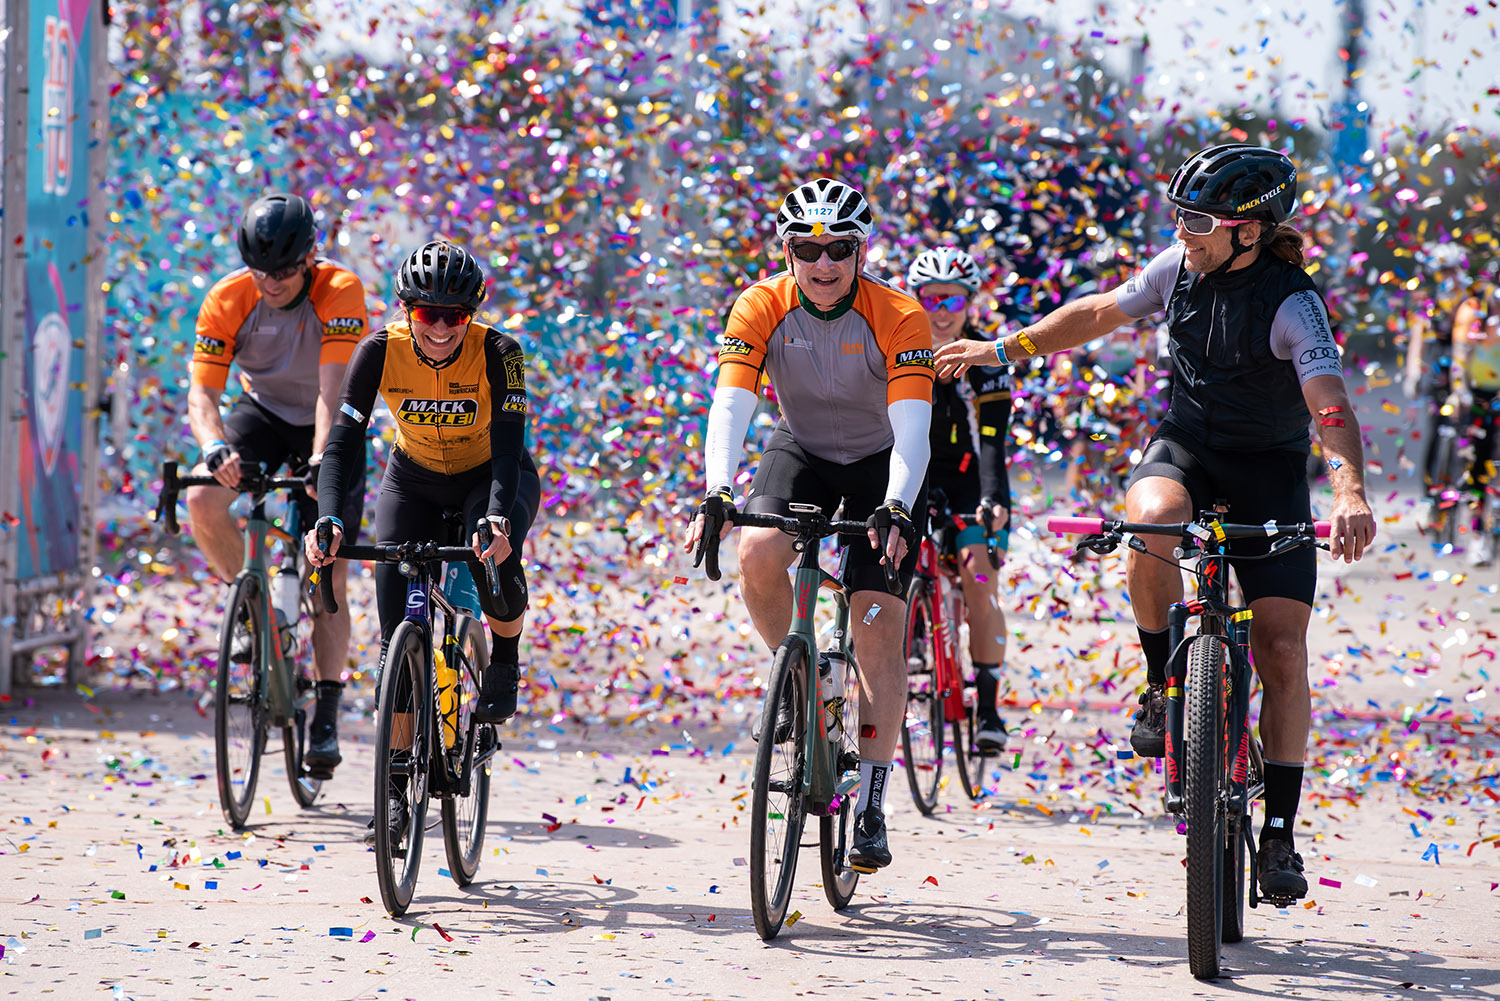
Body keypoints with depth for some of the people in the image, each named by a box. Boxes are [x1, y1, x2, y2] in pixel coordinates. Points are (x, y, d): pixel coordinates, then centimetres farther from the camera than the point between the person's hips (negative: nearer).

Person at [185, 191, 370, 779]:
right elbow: (202, 390, -25)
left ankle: (326, 720, 0)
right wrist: (214, 447, -46)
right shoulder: (228, 300, -21)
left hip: (330, 427, -2)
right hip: (262, 412, 2)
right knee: (202, 499, -28)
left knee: (329, 577, -7)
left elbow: (333, 388, -36)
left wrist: (321, 459, -52)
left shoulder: (340, 292, -28)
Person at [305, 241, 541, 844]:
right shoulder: (381, 351, -25)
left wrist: (497, 518, -56)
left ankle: (504, 662, -3)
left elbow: (509, 445, -38)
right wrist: (328, 518, -47)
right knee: (395, 630, -13)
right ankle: (396, 789, -6)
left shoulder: (497, 353, -29)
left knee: (495, 560, -36)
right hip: (416, 479, 2)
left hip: (493, 477, -2)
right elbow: (344, 439, -30)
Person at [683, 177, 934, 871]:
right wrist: (716, 496, -46)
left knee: (877, 632, -12)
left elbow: (912, 430, -33)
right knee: (758, 555, -30)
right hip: (801, 450, 2)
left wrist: (895, 511, -50)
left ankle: (871, 810, -5)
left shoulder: (898, 318, -26)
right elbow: (729, 407, -29)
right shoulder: (761, 308, -20)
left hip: (882, 465, -2)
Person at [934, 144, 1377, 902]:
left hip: (1267, 468, -3)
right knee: (1152, 521, -34)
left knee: (1281, 650, -11)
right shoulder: (1181, 266, -7)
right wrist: (1001, 349, 9)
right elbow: (1099, 313, 9)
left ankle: (1280, 833, -2)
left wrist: (1350, 494, -54)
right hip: (1186, 444, 3)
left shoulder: (1293, 305, -24)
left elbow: (1330, 405, -37)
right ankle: (1164, 685, -11)